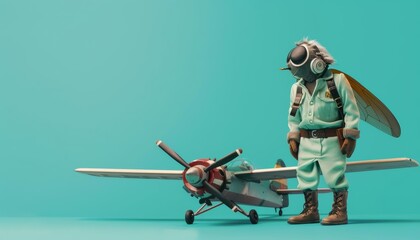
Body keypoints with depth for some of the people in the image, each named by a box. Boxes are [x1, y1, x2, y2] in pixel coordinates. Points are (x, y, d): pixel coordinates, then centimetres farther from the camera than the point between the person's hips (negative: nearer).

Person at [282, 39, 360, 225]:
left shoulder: (337, 80, -7)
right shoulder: (297, 88, 10)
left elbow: (351, 111, -5)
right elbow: (294, 117, 18)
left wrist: (350, 136, -8)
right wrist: (293, 137, 11)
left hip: (331, 140, -6)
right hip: (306, 141, 6)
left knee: (335, 176, -3)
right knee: (306, 177, 9)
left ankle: (340, 212, 9)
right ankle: (311, 212, 22)